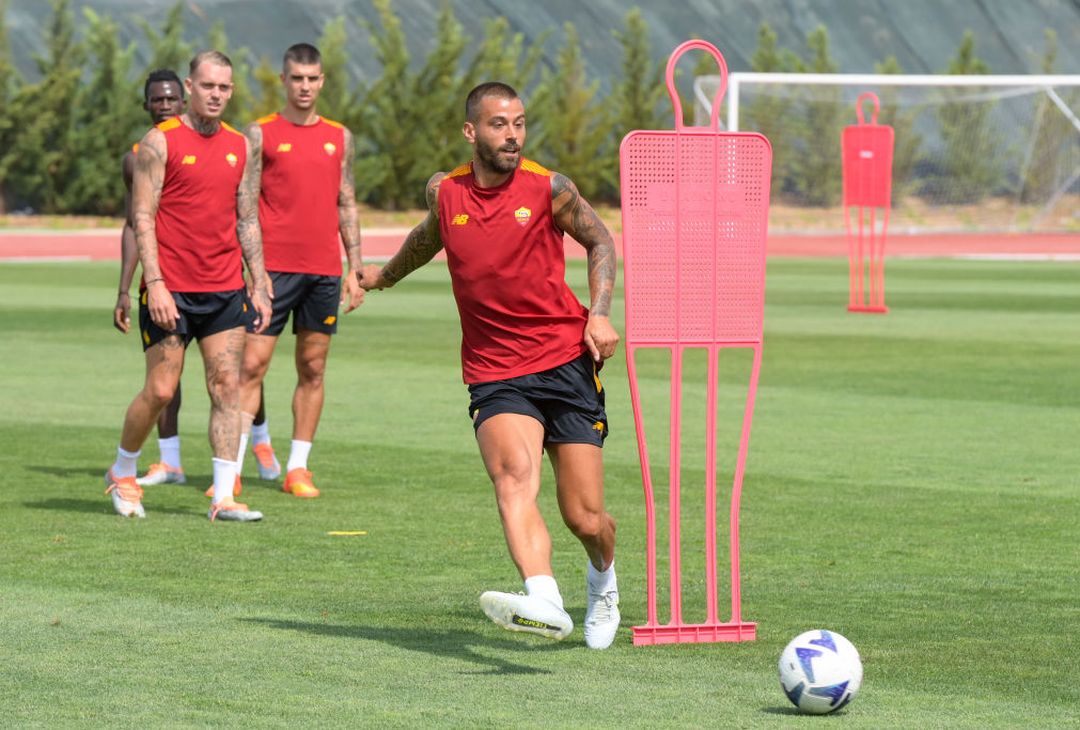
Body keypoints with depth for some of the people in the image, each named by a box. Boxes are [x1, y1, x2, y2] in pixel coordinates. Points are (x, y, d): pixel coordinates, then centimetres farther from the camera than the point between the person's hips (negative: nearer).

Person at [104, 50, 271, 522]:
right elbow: (142, 218, -8)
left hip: (225, 291, 5)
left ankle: (223, 497, -1)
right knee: (160, 391, -1)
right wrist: (154, 283, -16)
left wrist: (259, 285, 9)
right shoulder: (160, 142, -5)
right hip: (171, 290, -4)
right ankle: (122, 473, 22)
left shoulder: (239, 146, 11)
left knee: (228, 387, -2)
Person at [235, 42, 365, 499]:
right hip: (274, 268, -3)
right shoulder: (261, 134, 2)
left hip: (324, 270, 3)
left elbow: (347, 205, 15)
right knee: (252, 364, -7)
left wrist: (355, 270, 10)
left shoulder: (339, 137, 12)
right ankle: (231, 465, -5)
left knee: (313, 369, 5)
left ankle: (298, 467, 10)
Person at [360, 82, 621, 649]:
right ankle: (543, 602, -47)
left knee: (586, 520, -1)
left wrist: (600, 312, -4)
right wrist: (387, 273, 47)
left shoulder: (547, 189, -2)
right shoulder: (444, 193, 4)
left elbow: (600, 241, 12)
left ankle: (602, 581, 35)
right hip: (494, 373, 1)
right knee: (513, 474, -30)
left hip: (566, 362, -1)